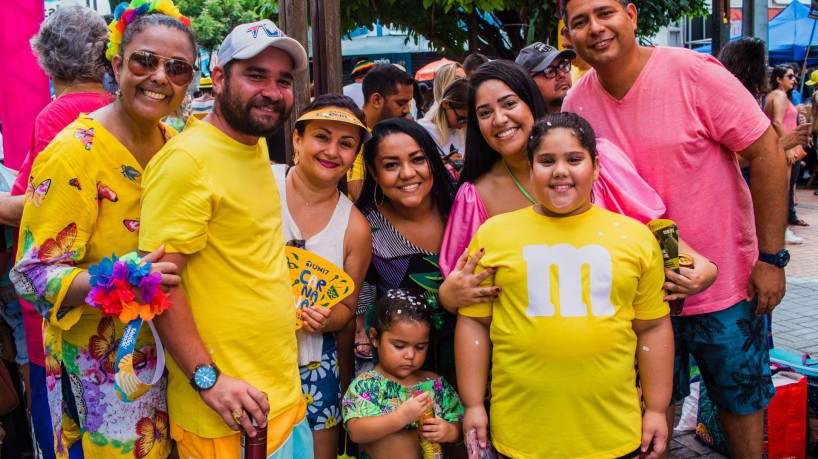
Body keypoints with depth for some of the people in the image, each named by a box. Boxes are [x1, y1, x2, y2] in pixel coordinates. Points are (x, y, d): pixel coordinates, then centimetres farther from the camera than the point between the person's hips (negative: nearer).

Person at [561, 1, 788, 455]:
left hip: (727, 282, -3)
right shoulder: (576, 104, -5)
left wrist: (771, 257, -15)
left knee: (741, 399, 16)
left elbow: (767, 153, -14)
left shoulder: (693, 72, -17)